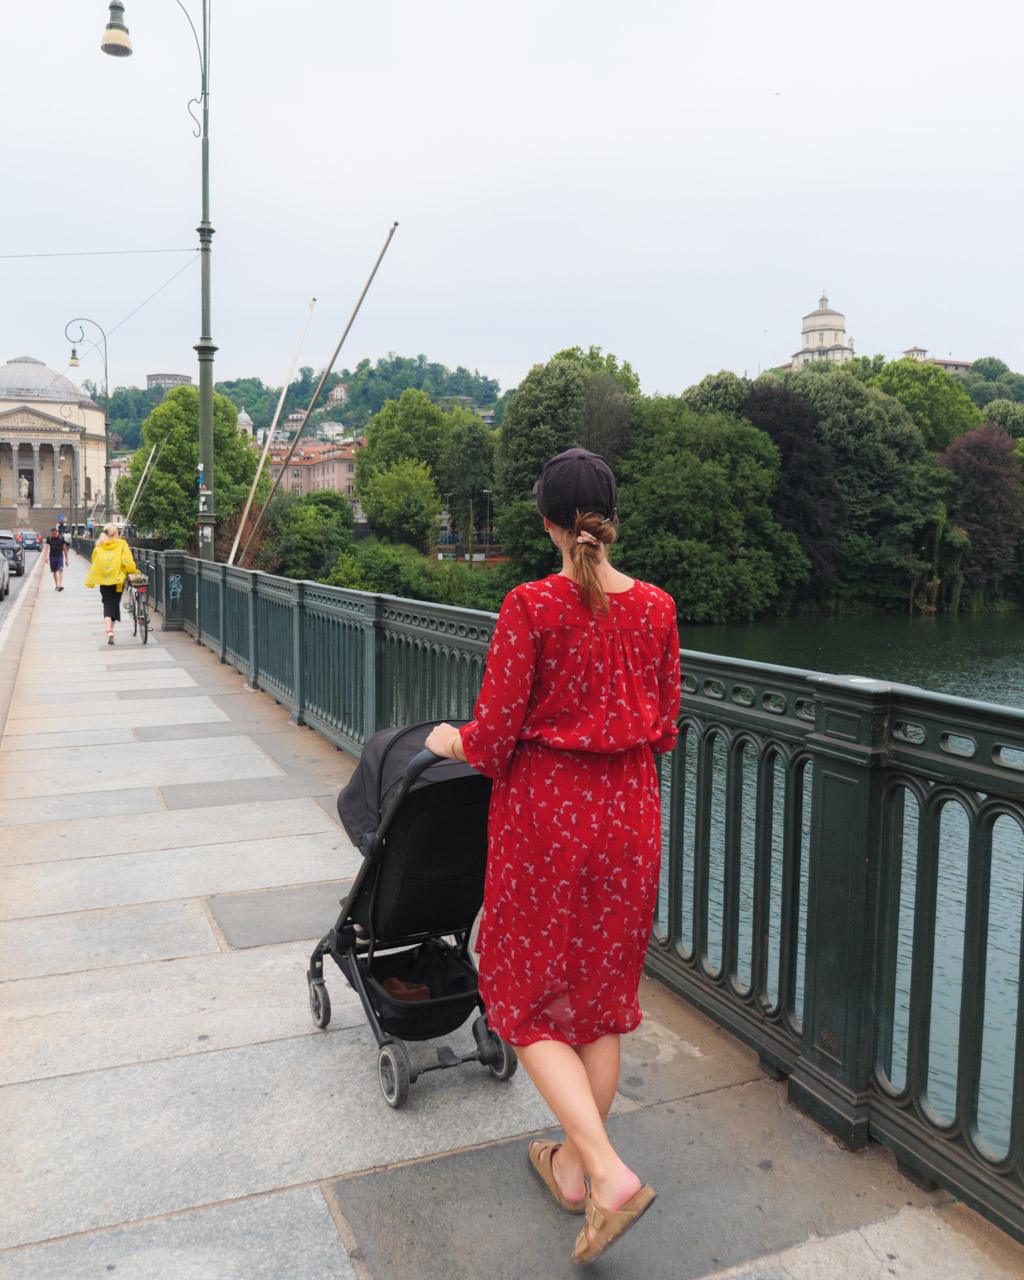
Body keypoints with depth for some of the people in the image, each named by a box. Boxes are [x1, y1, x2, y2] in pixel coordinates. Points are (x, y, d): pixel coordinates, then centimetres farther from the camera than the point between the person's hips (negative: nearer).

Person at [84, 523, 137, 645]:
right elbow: (127, 561, -12)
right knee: (115, 603, 12)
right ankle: (111, 629, 15)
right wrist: (134, 571, 1)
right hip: (118, 578, -1)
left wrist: (90, 580, 8)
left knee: (107, 604, 5)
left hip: (104, 580, 1)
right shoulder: (121, 544, -5)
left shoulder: (99, 546, 2)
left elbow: (94, 564, 4)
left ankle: (109, 630, -15)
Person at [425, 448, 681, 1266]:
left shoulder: (532, 606, -16)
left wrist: (450, 741, 6)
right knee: (604, 992, 18)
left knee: (530, 999, 11)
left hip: (545, 810, -5)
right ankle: (572, 1162, 33)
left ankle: (610, 1174, 0)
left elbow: (493, 739, -15)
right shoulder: (657, 608, -2)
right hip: (628, 813, 5)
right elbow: (664, 730, 5)